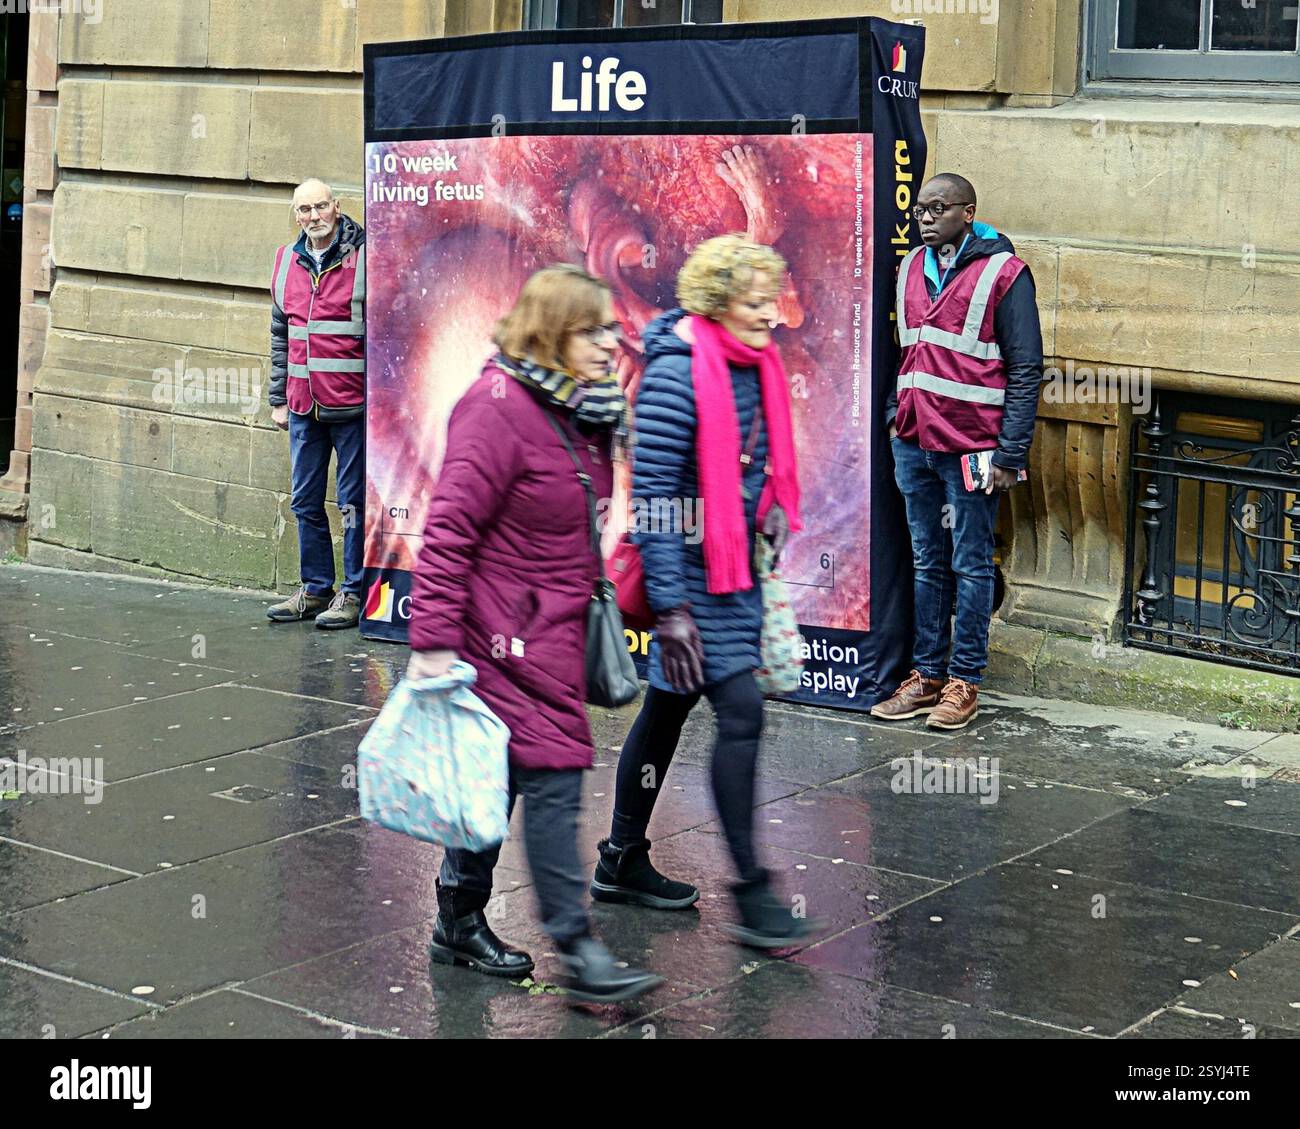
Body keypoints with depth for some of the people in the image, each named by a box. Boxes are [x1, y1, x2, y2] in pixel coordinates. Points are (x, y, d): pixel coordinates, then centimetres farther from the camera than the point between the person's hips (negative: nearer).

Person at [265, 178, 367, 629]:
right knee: (305, 502, 11)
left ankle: (353, 593, 10)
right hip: (303, 406, 6)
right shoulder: (287, 262, 11)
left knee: (353, 503, 2)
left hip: (352, 404, -6)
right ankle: (315, 589, 23)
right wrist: (279, 399, 16)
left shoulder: (362, 259, -6)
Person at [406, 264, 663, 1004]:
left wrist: (589, 601, 24)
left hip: (555, 626, 9)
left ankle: (461, 923, 27)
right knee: (553, 775, -8)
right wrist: (434, 639, -23)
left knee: (503, 772, 15)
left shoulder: (584, 408, 10)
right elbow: (450, 528, -21)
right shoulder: (499, 408, -18)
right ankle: (579, 950, -3)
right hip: (509, 631, -9)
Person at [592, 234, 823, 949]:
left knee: (669, 707, 16)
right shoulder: (677, 374, -19)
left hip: (735, 563, 9)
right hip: (692, 568, -9)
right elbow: (652, 496, -21)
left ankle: (623, 862, 28)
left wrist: (768, 508, 14)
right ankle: (751, 895, -3)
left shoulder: (756, 366, 7)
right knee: (741, 714, -10)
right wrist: (670, 606, -22)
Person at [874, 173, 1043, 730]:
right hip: (914, 443, 6)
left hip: (971, 447, -6)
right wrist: (894, 419, 13)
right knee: (927, 563, 12)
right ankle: (926, 676, 20)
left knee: (970, 565, 3)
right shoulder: (911, 269, 12)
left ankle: (964, 684, 10)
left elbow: (1025, 370, -8)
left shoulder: (1003, 273, -7)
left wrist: (1011, 456, -12)